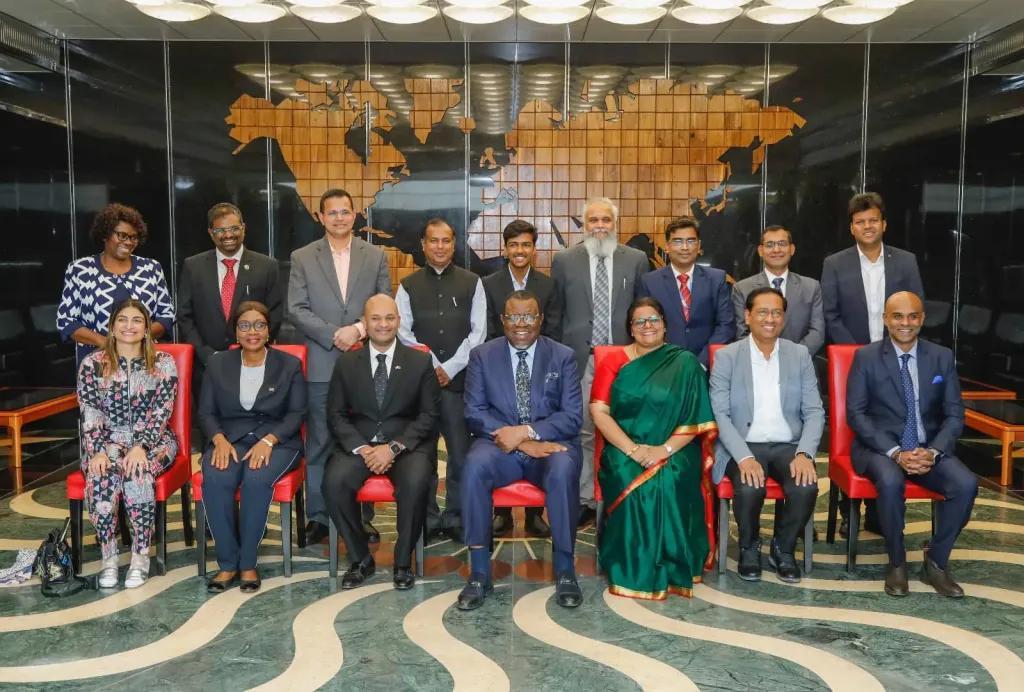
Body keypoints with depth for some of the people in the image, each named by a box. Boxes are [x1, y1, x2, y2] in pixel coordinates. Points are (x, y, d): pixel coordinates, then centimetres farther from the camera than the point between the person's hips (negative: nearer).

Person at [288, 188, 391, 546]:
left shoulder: (376, 256, 9)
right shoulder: (302, 258, 6)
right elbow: (296, 309, 0)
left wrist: (359, 329, -11)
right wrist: (333, 335, -11)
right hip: (322, 364, -1)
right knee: (319, 443, 4)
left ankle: (363, 516, 16)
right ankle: (318, 516, 15)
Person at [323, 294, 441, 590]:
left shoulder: (420, 362, 4)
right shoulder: (346, 362, 8)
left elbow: (429, 414, -1)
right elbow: (335, 414, 5)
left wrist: (394, 447, -14)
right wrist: (361, 448, -12)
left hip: (407, 443, -1)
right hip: (358, 443, 2)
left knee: (415, 483, -32)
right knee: (334, 482, -27)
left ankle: (403, 561, -9)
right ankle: (360, 558, -5)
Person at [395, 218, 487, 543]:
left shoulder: (472, 283, 7)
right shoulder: (408, 286, 8)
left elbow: (478, 332, 1)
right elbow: (403, 333, 1)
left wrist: (450, 368, -8)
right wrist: (431, 368, -9)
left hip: (460, 379, 0)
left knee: (461, 451, 1)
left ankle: (455, 517, 14)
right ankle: (427, 518, 15)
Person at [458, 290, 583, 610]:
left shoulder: (563, 356, 5)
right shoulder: (482, 355, 6)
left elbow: (572, 416, -3)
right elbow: (474, 413, -2)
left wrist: (526, 431, -19)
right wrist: (522, 443, -16)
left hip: (551, 442, 0)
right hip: (500, 443, 1)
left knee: (563, 470, -34)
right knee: (474, 467, -32)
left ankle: (564, 569, -17)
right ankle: (479, 572, -21)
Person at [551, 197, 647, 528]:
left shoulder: (636, 260, 7)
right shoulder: (564, 260, 6)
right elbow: (555, 313, 8)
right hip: (580, 360, 0)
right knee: (582, 431, 3)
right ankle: (585, 498, 13)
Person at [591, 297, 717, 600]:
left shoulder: (685, 363, 7)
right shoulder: (614, 362, 9)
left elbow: (696, 419, -1)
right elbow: (599, 412, -2)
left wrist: (665, 449, -17)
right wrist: (633, 450, -16)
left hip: (674, 451, 0)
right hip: (623, 449, 1)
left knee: (669, 481, -32)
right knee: (631, 480, -31)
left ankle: (670, 566, -13)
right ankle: (635, 570, -16)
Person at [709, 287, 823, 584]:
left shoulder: (800, 355, 8)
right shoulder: (726, 357, 0)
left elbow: (814, 412, 3)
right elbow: (720, 415, -6)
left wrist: (804, 453, -14)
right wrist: (744, 457, -20)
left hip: (788, 445, 2)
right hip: (743, 446, -2)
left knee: (806, 488, -27)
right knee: (749, 490, -31)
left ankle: (783, 548, 4)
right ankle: (749, 548, 3)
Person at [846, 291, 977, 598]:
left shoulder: (942, 357, 6)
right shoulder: (866, 357, -2)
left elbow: (954, 414, 5)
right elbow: (856, 413, -7)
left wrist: (933, 451, -14)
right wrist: (895, 453, -19)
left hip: (929, 449, 3)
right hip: (880, 447, -3)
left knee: (966, 484, -25)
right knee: (891, 481, -34)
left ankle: (935, 562, -4)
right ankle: (897, 564, -11)